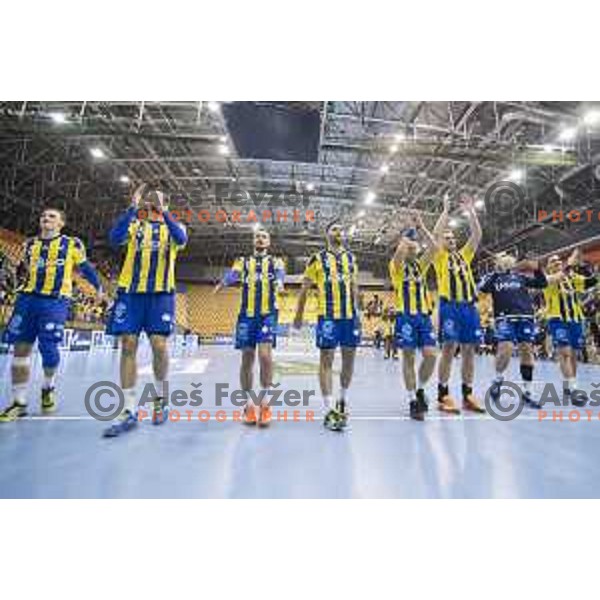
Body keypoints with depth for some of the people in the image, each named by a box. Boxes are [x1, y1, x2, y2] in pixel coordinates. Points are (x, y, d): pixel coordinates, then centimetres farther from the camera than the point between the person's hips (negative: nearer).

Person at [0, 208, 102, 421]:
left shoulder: (72, 244, 5)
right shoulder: (30, 244, 17)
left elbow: (85, 268, 11)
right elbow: (23, 269, 30)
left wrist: (98, 287, 14)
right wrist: (22, 273, 12)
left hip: (55, 302, -4)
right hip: (27, 299, 5)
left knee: (48, 349, -8)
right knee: (21, 349, 4)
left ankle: (48, 388, 23)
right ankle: (19, 402, 15)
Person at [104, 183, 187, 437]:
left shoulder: (173, 226, 13)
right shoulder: (134, 224, 15)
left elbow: (181, 239, -13)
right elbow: (115, 238, -7)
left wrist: (163, 210, -16)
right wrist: (133, 206, -10)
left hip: (160, 293, -2)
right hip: (130, 291, 2)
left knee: (159, 344, -9)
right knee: (128, 345, -3)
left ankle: (160, 397, 14)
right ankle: (129, 410, 6)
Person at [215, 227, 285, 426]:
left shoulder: (275, 261, 13)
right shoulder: (243, 261, 16)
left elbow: (280, 273, -9)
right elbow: (233, 274, -4)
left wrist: (279, 283, -35)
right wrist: (223, 282, -29)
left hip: (268, 314, -2)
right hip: (247, 314, 2)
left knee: (265, 354, -15)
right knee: (247, 358, 3)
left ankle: (264, 400, 2)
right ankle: (249, 403, 17)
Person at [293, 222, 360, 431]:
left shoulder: (351, 258, 15)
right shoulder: (318, 258, 2)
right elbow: (304, 288, 4)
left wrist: (357, 311, 16)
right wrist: (299, 315, 2)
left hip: (350, 315, 5)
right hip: (328, 316, -4)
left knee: (349, 358, 10)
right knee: (326, 360, -2)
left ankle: (343, 401, 30)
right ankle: (330, 410, 4)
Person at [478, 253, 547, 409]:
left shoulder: (520, 276, 20)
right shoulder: (492, 276, 11)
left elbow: (543, 284, 17)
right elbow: (481, 289, -6)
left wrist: (537, 270, 1)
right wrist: (495, 273, -11)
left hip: (525, 317, 4)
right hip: (504, 318, -3)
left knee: (527, 351, 0)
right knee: (505, 349, -20)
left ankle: (527, 393, 11)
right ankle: (498, 379, 7)